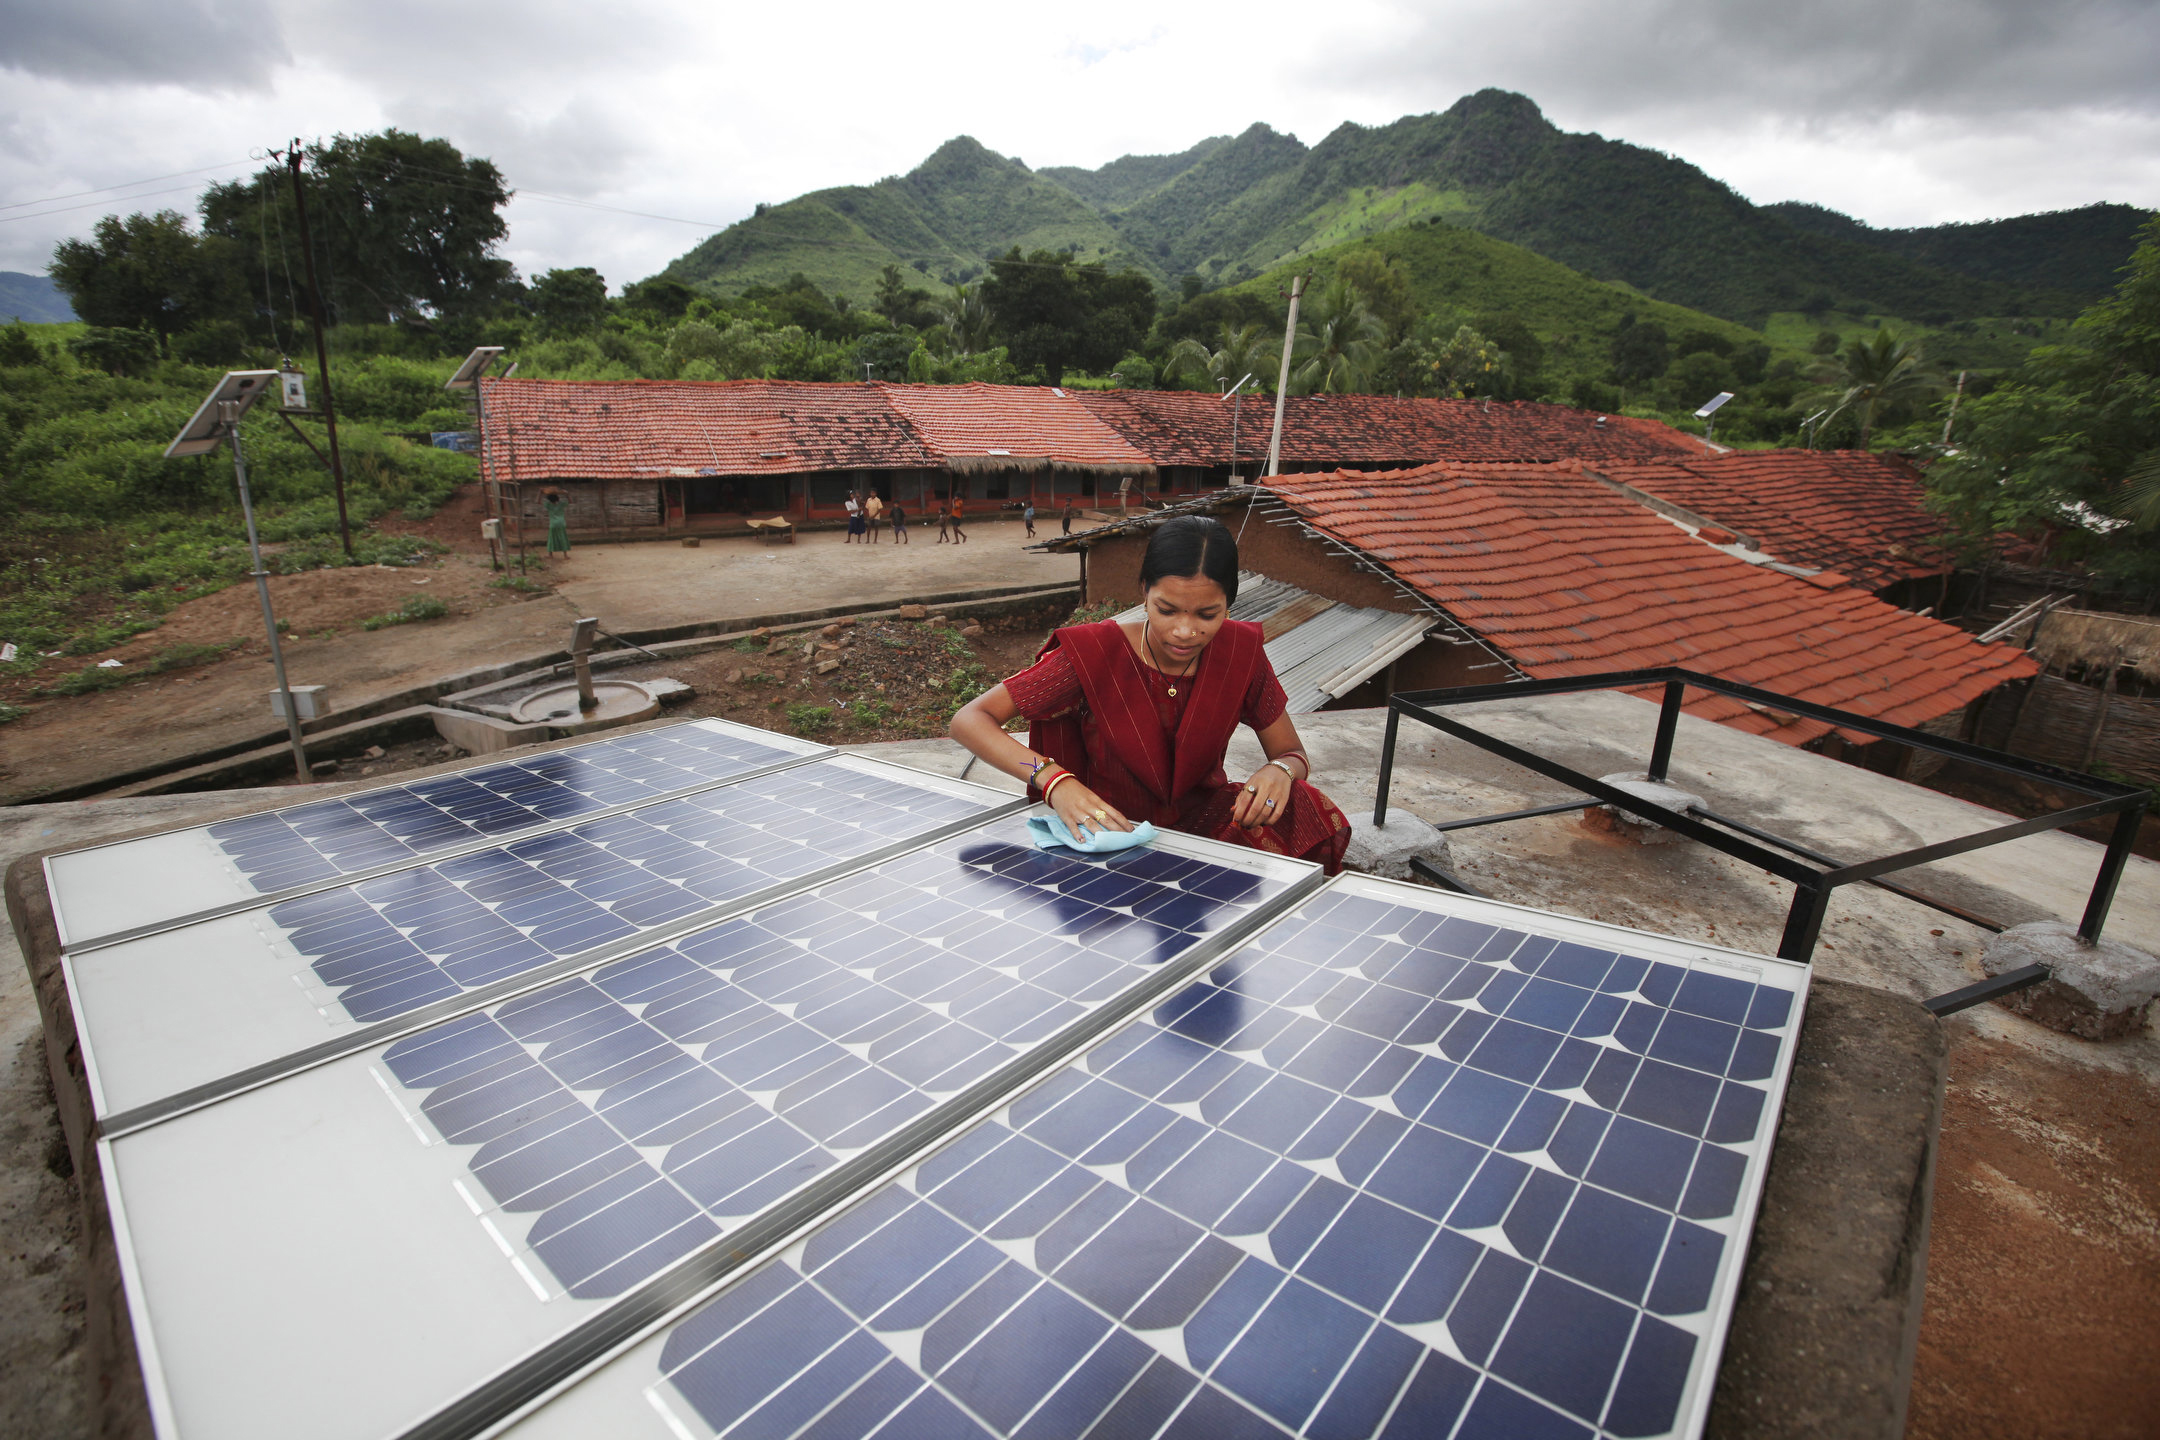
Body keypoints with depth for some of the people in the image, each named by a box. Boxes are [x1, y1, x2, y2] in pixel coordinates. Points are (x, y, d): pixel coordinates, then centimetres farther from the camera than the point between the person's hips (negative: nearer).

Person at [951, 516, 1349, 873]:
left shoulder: (1241, 651, -7)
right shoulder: (1095, 654, -17)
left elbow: (1294, 756, 3)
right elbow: (968, 721, -20)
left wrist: (1279, 771, -23)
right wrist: (1054, 779, -38)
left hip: (1202, 822, 3)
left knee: (1310, 811, -24)